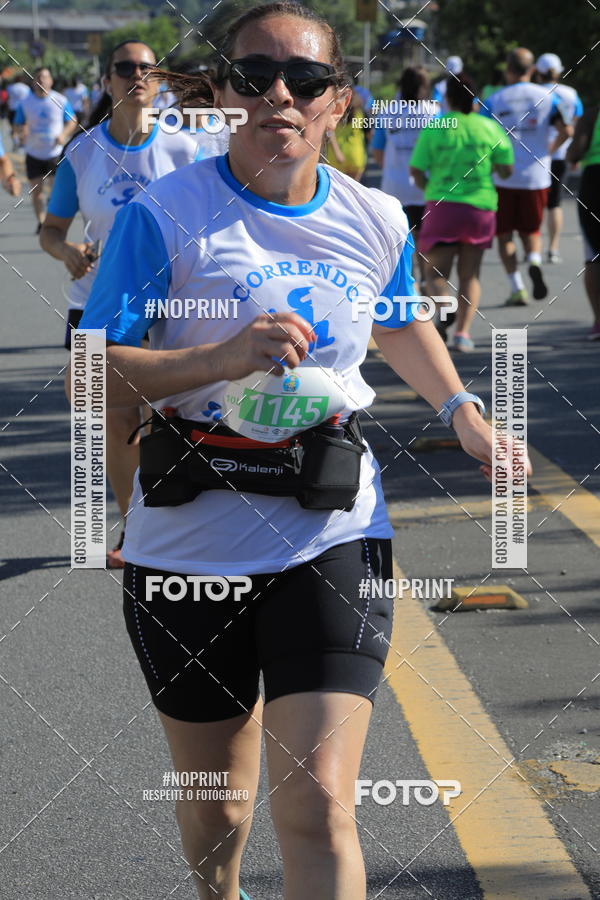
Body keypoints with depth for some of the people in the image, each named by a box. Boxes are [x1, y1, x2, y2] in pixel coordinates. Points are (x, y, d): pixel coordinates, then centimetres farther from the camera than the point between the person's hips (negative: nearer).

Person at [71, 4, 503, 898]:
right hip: (190, 542, -1)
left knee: (318, 808, -13)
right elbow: (87, 377, -17)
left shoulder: (377, 223, 2)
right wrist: (224, 359, -29)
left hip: (332, 533, 1)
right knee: (214, 807, 16)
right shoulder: (164, 218, -11)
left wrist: (462, 410, 14)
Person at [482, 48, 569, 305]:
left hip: (502, 176, -2)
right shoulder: (547, 97, 1)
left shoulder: (493, 101, -3)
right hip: (537, 176, 2)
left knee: (504, 234, 11)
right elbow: (565, 132, -4)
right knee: (531, 231, 17)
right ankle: (534, 262, -15)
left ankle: (517, 288, 1)